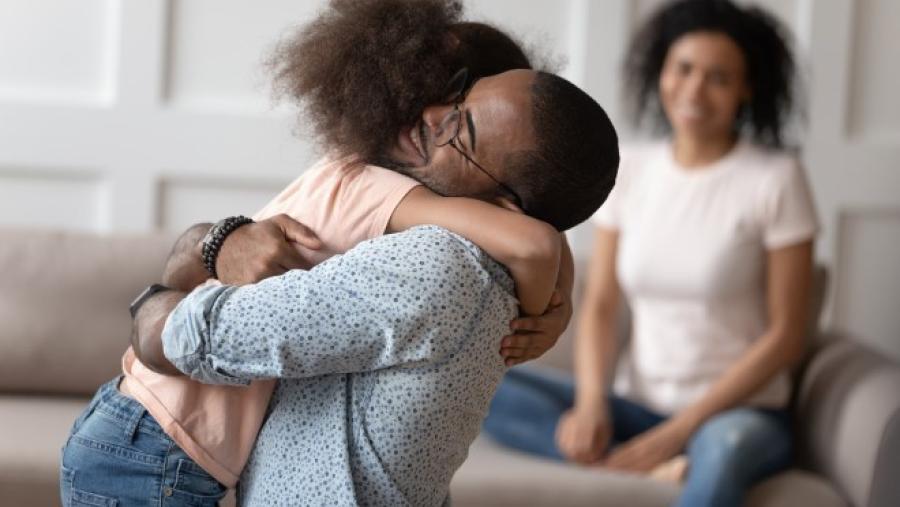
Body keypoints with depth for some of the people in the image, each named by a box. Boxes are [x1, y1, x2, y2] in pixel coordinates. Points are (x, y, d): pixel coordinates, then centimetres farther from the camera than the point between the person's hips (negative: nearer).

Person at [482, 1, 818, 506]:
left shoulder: (775, 177, -6)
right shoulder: (630, 169, 6)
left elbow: (786, 336, -8)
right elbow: (600, 307, 7)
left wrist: (678, 430, -15)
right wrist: (591, 402, -14)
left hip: (740, 411, -5)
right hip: (636, 406, 5)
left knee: (723, 449, -41)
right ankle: (650, 466, -30)